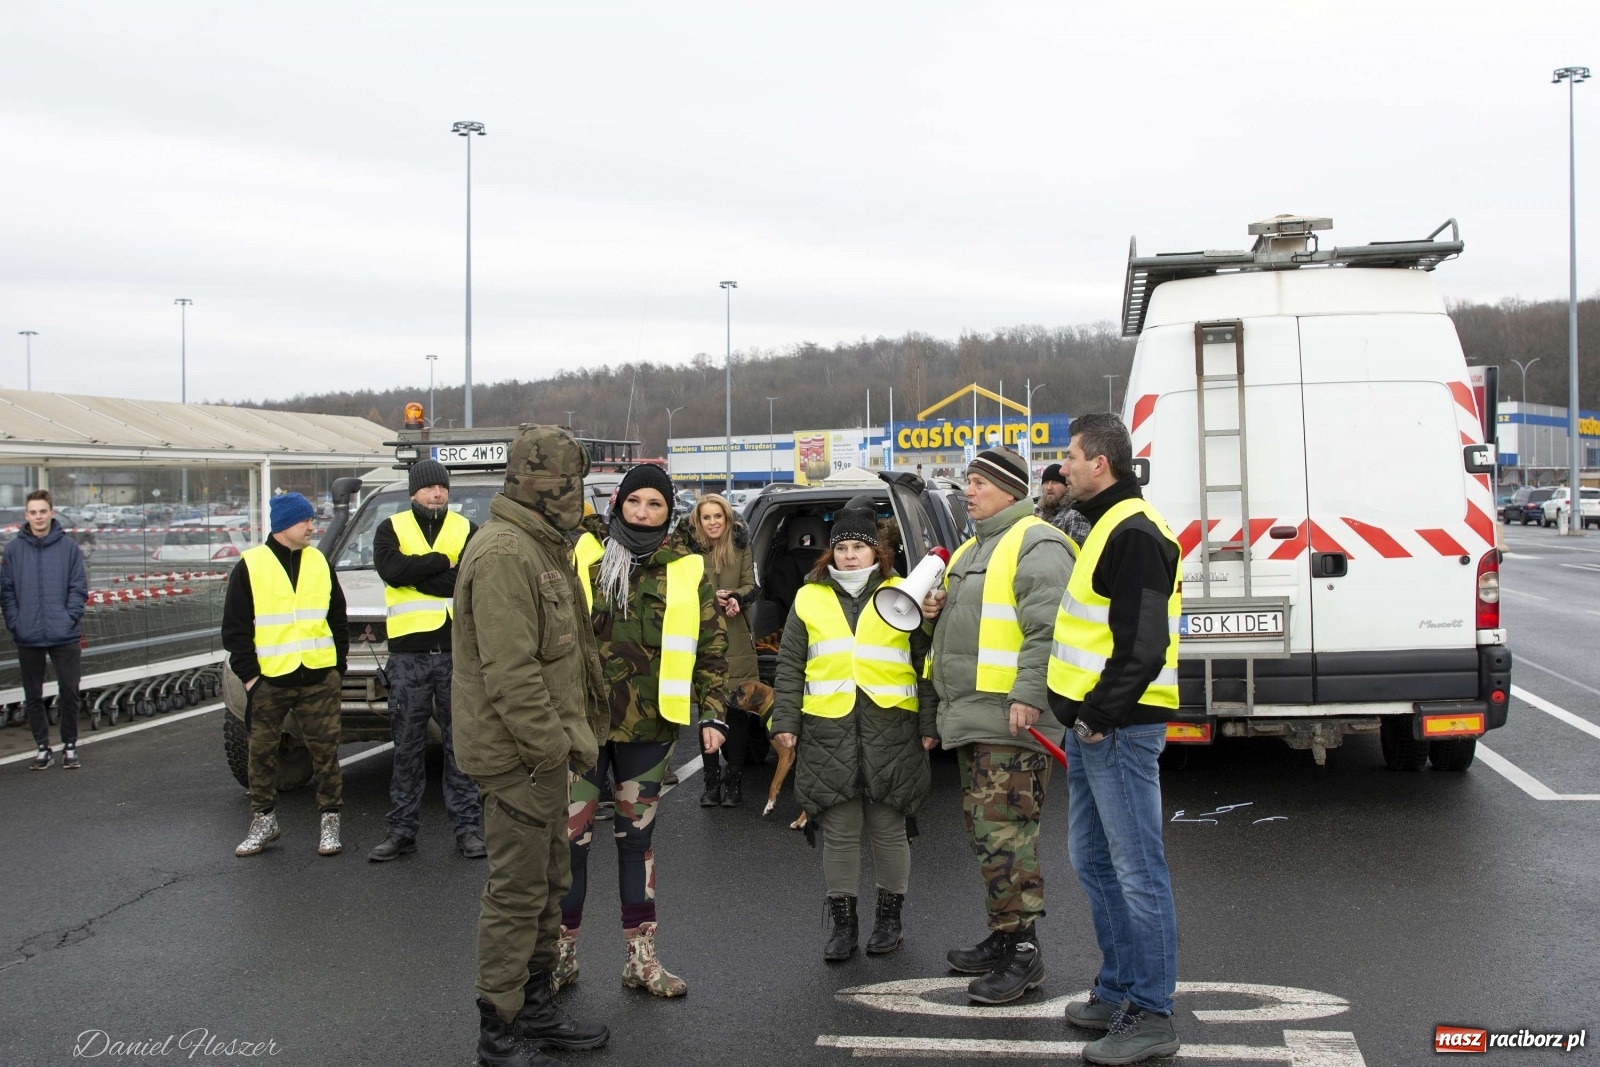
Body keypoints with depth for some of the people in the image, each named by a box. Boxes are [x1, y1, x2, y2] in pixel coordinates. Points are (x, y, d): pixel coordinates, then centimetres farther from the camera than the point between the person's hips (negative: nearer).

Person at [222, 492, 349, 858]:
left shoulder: (320, 563, 9)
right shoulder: (250, 567, -1)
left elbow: (337, 619, 15)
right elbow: (235, 628, 0)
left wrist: (338, 666, 9)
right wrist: (248, 674, -6)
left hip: (319, 678, 2)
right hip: (269, 679, -1)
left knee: (325, 750, 3)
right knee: (262, 751, 7)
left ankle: (330, 820, 12)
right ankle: (263, 821, 20)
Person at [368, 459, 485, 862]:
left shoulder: (467, 529, 8)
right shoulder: (391, 529, 8)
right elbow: (391, 569, -13)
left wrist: (416, 574, -12)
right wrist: (442, 563, -8)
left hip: (458, 651, 0)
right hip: (408, 653, 0)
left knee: (461, 744, 4)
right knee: (407, 746, 6)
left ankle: (467, 827, 10)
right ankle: (402, 830, 13)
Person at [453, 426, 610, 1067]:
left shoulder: (542, 548, 15)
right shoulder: (503, 554, -20)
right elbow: (510, 672, -25)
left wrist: (568, 736, 18)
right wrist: (553, 746, -21)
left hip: (542, 750, 11)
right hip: (516, 754, -11)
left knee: (547, 884, 18)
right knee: (518, 892, -3)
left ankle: (537, 1010, 31)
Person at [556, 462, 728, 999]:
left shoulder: (687, 572, 2)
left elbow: (710, 649, 5)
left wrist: (712, 714, -2)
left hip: (648, 724, 1)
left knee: (637, 836, 11)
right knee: (571, 834, 2)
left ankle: (641, 956, 19)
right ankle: (562, 950, 17)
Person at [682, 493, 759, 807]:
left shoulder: (741, 546, 6)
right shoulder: (690, 549, 0)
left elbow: (750, 585, 6)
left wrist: (736, 598, -15)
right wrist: (711, 598, -18)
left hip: (737, 640, 1)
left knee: (738, 708, 1)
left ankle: (734, 778, 11)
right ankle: (712, 779, 11)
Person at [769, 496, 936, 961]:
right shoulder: (809, 598, 11)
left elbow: (926, 664, 7)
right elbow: (790, 666, 11)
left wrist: (929, 725, 1)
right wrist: (785, 722, 3)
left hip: (890, 728, -1)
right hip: (827, 730, 1)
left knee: (888, 828, 6)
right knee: (839, 830, 5)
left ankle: (889, 917, 21)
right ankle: (842, 922, 16)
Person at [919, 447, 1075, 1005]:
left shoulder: (1036, 544, -11)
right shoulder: (972, 550, 22)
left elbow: (1047, 629, -20)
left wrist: (1028, 696, -26)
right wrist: (937, 612, 11)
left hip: (1011, 719, -11)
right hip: (973, 718, 11)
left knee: (1004, 831, -11)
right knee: (985, 830, 16)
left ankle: (1023, 949, -5)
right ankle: (1001, 938, 26)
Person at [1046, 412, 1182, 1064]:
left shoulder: (1134, 533, -15)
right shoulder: (1109, 527, 19)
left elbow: (1143, 643, -22)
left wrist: (1102, 714, -21)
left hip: (1118, 728, -11)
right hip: (1091, 725, 11)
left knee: (1137, 871, -5)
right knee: (1093, 862, 17)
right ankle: (1117, 993, 28)